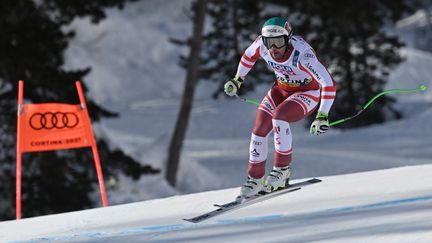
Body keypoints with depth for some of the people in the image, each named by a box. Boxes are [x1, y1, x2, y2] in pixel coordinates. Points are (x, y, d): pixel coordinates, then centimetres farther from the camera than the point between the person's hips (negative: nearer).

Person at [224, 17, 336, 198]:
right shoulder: (262, 44, -20)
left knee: (279, 116, -31)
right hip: (282, 89, 6)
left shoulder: (302, 54, -36)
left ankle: (282, 169, -16)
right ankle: (255, 179, 6)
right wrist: (237, 80, 11)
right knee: (259, 129, -10)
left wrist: (322, 116, -40)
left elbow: (328, 84, -36)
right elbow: (249, 55, 6)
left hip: (308, 93, -6)